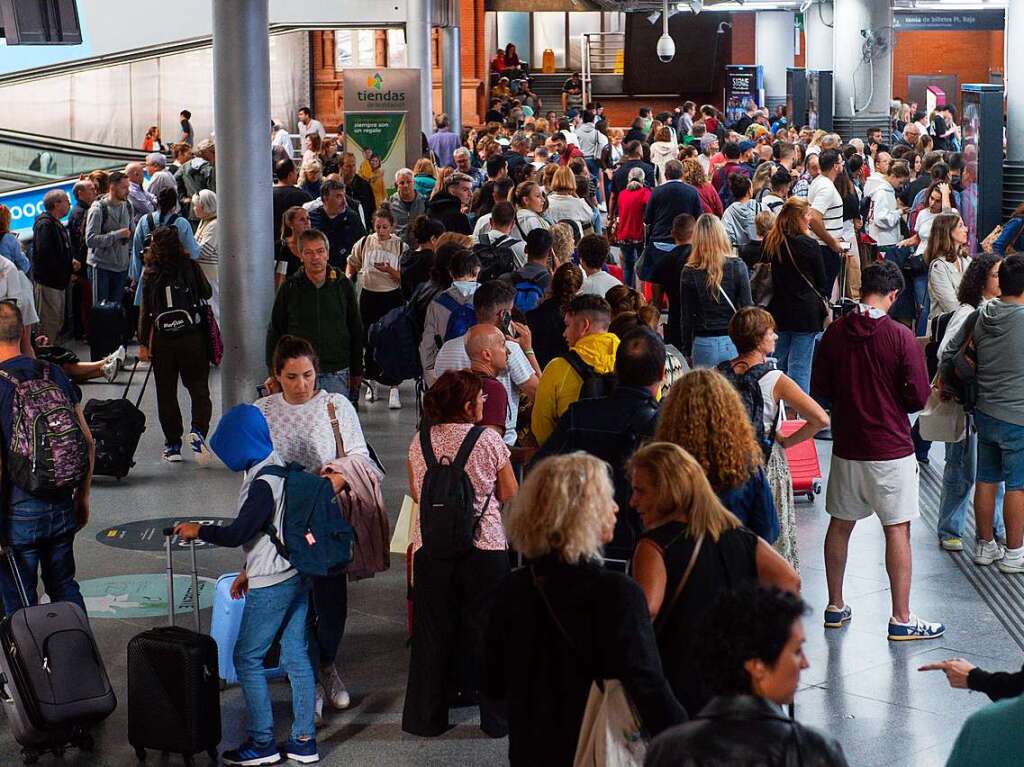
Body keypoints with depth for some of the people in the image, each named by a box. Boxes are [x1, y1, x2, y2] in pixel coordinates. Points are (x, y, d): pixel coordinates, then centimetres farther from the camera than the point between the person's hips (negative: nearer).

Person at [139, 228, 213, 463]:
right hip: (192, 336, -1)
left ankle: (172, 444, 10)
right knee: (199, 387, 6)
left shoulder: (150, 274, -2)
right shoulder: (190, 267, -3)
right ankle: (198, 429, -18)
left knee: (166, 393, 9)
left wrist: (143, 343, 5)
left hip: (162, 339, 1)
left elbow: (145, 311, -1)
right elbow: (207, 294, 9)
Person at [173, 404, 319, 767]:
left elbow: (238, 534, -21)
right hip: (297, 575, 9)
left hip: (272, 585, -9)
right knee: (296, 656, 10)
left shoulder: (263, 484, -20)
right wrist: (250, 573, 22)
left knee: (247, 658, 1)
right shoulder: (282, 468, 10)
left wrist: (198, 530, -5)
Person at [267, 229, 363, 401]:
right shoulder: (289, 288, 1)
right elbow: (275, 333, 8)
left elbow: (356, 331, 11)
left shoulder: (343, 285, 4)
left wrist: (356, 372, 11)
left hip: (336, 374, 1)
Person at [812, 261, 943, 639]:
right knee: (897, 531, 3)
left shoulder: (834, 332, -2)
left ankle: (836, 607, 25)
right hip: (891, 448, -4)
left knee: (840, 525, 15)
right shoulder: (900, 337, -14)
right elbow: (918, 397, -13)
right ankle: (901, 618, 7)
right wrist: (891, 404, 7)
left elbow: (819, 392, 3)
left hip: (846, 448, 4)